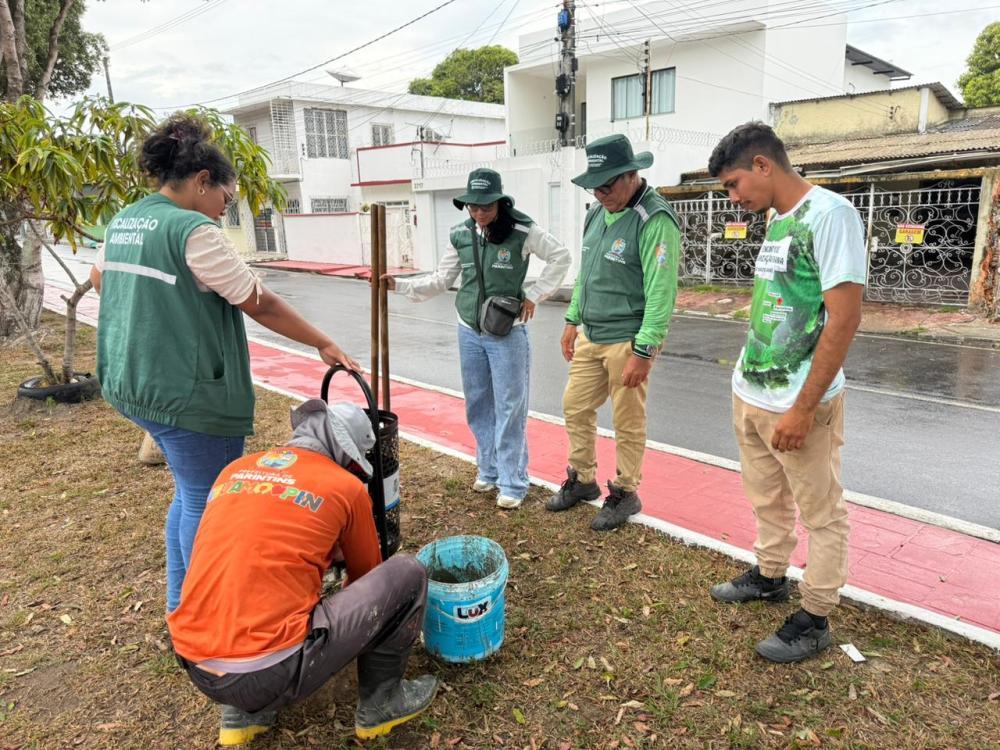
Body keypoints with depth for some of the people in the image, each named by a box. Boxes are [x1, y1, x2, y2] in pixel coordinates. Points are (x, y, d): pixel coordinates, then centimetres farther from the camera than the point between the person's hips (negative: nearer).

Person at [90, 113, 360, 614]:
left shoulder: (123, 222, 9)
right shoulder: (194, 231, -18)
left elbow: (99, 278, 26)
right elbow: (260, 305, -17)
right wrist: (324, 345, -10)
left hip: (132, 384, 10)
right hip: (187, 394, -9)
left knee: (190, 493, 23)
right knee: (207, 503, 5)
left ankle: (180, 606, 36)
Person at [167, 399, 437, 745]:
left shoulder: (236, 469, 14)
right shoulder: (346, 487, 0)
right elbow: (366, 573, 18)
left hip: (196, 667, 7)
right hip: (271, 674, -6)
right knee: (407, 573, 4)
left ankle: (242, 711, 25)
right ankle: (380, 702, 22)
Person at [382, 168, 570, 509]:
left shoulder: (522, 231, -11)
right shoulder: (461, 235, 1)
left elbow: (560, 255, -3)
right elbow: (440, 280, 7)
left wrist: (534, 295, -7)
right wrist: (400, 285, -3)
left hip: (508, 333, -4)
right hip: (469, 332, 5)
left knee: (509, 408, -1)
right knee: (478, 405, 12)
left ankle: (512, 482, 9)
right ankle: (488, 470, 28)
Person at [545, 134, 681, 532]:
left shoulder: (655, 219, -17)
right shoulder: (596, 213, 9)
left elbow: (661, 292, -21)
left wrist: (643, 352, -22)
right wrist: (573, 320, 19)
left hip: (627, 341, -8)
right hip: (590, 336, 8)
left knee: (627, 423, 5)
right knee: (575, 407, 16)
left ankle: (625, 494, 24)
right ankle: (582, 479, 34)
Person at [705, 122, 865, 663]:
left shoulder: (829, 214, -15)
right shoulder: (777, 220, 10)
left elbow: (844, 318, -20)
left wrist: (803, 408, -19)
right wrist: (747, 373, 13)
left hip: (797, 404, -8)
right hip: (750, 395, 8)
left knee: (820, 512, 9)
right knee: (768, 500, 22)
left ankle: (814, 620, 21)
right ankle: (769, 576, 40)